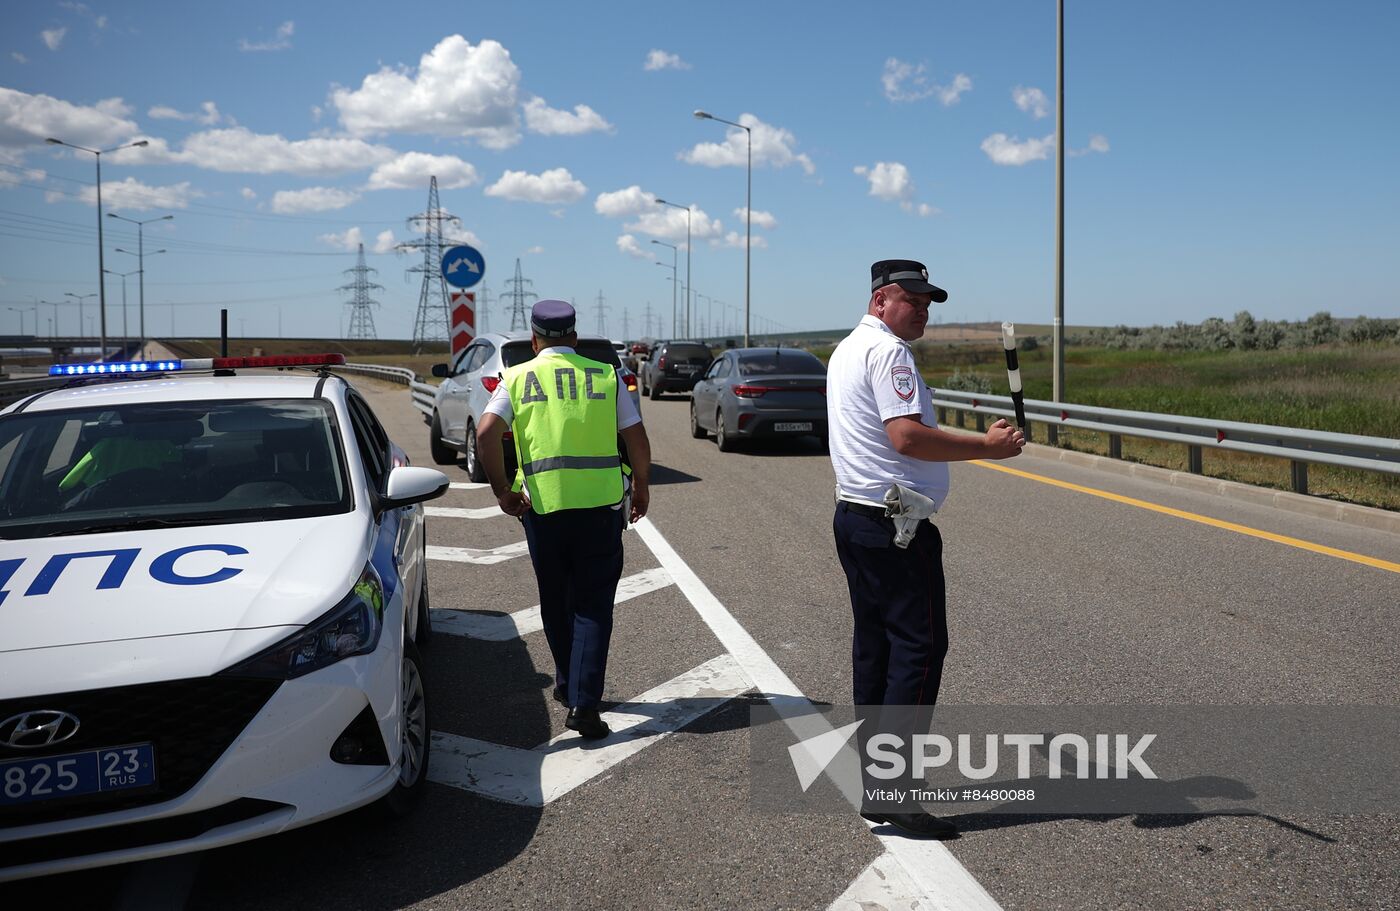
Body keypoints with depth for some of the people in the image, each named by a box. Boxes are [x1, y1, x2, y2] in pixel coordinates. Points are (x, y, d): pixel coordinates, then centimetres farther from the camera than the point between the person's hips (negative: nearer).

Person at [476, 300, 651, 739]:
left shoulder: (518, 378, 5)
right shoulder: (604, 375, 5)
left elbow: (487, 433, -10)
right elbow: (637, 438, 0)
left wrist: (502, 490, -1)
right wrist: (641, 487, 15)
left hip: (542, 506, 1)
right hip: (600, 504, -1)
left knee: (555, 602, 19)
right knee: (592, 605, 4)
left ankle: (568, 685, 34)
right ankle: (583, 703, -6)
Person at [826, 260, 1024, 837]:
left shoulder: (847, 350, 19)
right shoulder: (887, 351, -13)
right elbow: (907, 436, -24)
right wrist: (986, 447, -17)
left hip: (853, 516, 11)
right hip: (895, 526, -11)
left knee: (873, 643, 15)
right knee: (919, 646, -7)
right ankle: (889, 788, -8)